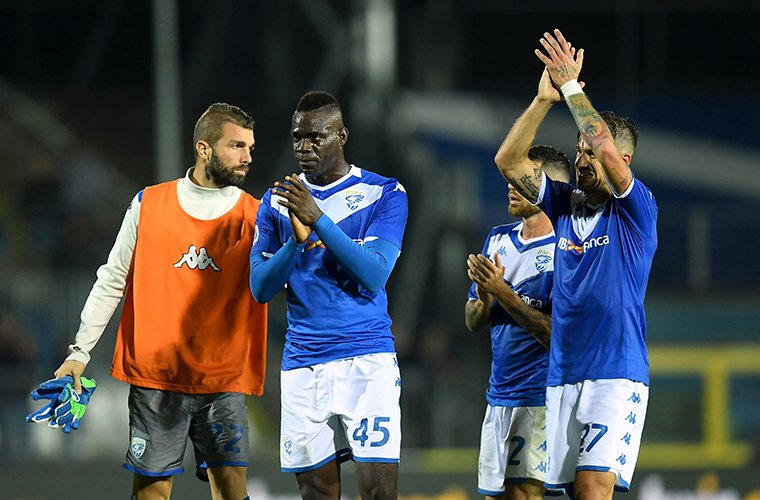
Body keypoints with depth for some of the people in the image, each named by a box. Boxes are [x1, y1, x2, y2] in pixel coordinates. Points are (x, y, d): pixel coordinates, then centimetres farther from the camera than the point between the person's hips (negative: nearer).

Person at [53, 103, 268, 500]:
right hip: (154, 377, 0)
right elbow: (112, 282, 9)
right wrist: (80, 352, 6)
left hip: (223, 381, 0)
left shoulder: (254, 217, 5)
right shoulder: (148, 205, 5)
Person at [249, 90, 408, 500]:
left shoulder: (384, 194, 1)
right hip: (302, 364, 3)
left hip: (366, 358, -3)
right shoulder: (277, 201, 11)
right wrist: (297, 239, -12)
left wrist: (317, 219, -19)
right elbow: (260, 288, 5)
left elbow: (374, 274, -12)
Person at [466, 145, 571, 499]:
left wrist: (503, 293, -21)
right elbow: (473, 323, 13)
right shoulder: (498, 240, 12)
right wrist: (485, 296, -10)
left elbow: (558, 335, -18)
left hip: (541, 395, -8)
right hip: (499, 395, 8)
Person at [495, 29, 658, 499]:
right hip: (562, 376, 6)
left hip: (617, 375, -6)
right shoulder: (565, 204, 13)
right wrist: (545, 98, -5)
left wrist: (572, 86, -13)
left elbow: (606, 149, -20)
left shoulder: (636, 210, -4)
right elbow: (508, 160, 5)